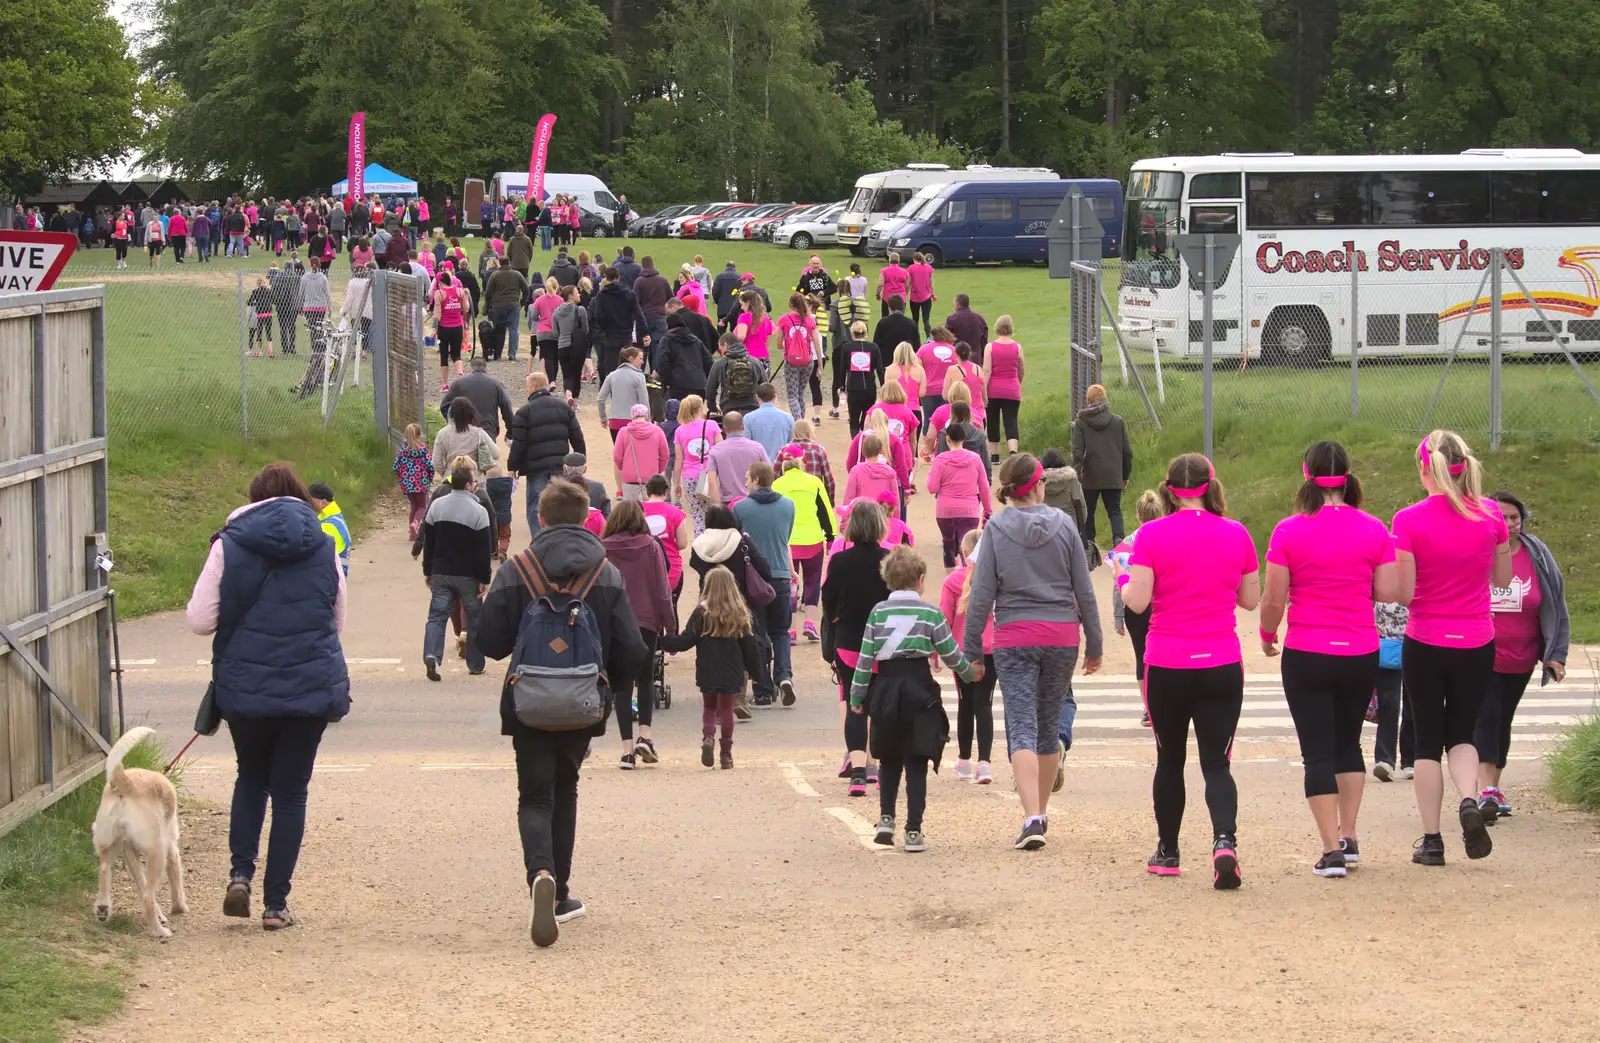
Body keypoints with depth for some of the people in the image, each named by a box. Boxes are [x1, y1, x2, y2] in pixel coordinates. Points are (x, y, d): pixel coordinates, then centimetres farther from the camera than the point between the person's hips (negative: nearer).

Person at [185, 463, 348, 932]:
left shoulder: (229, 545, -3)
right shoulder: (323, 549, 3)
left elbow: (199, 619, -5)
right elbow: (338, 623, 12)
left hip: (245, 685, 0)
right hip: (312, 686, 0)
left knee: (251, 776, 22)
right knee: (291, 791, 8)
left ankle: (241, 873, 4)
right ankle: (276, 903, 7)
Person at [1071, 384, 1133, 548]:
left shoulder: (1081, 423, -3)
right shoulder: (1118, 421, 4)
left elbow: (1077, 452, -10)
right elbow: (1127, 451, 8)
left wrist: (1076, 474, -9)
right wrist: (1125, 475, 18)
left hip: (1091, 477, -1)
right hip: (1113, 477, 1)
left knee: (1088, 511, 13)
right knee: (1114, 510, 5)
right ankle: (1118, 537, -19)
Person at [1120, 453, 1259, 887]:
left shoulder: (1152, 535, -8)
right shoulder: (1236, 534, 0)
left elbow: (1137, 600, -12)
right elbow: (1251, 599, 8)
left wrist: (1123, 580, 8)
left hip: (1167, 665, -1)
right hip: (1222, 664, 1)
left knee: (1170, 759, 16)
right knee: (1216, 763, 2)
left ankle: (1168, 852, 26)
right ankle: (1225, 839, -23)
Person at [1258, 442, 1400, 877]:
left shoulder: (1289, 531, -9)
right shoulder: (1373, 530, -2)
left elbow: (1273, 599, -7)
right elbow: (1389, 592, -1)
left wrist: (1267, 636, 12)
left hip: (1306, 655, -3)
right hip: (1361, 654, 3)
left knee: (1318, 751, 2)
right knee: (1348, 743, 21)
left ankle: (1331, 851, -3)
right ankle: (1348, 838, 18)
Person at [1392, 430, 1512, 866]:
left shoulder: (1409, 520, -13)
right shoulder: (1490, 515, -4)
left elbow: (1402, 594, -14)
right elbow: (1504, 579, 6)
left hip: (1425, 644, -2)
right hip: (1477, 644, 2)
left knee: (1428, 739, 10)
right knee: (1462, 732, 17)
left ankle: (1431, 840, 9)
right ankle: (1470, 799, -12)